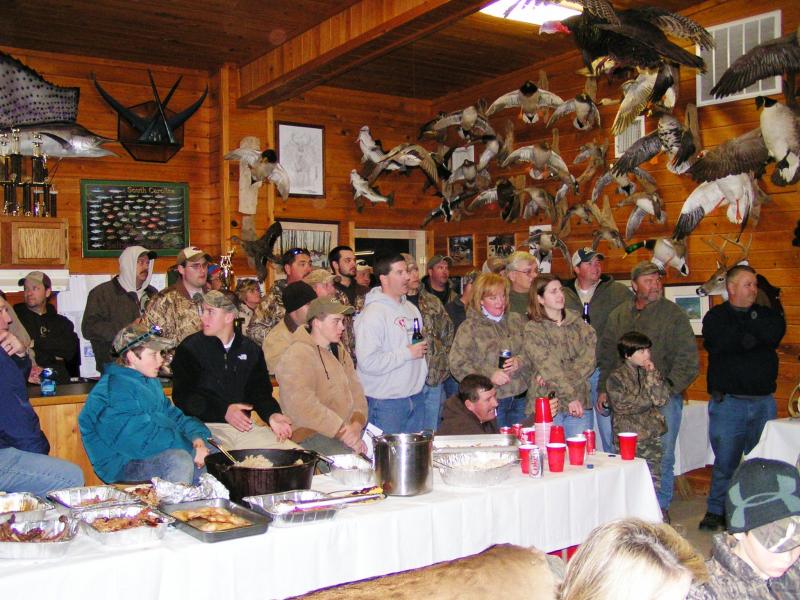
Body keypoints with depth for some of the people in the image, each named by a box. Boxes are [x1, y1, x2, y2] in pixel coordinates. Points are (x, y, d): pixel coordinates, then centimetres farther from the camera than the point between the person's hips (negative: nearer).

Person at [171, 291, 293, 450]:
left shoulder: (251, 349, 14)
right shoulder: (190, 348, 1)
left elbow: (260, 390, 13)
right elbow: (183, 396, -8)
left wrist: (272, 414, -10)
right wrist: (224, 411, -20)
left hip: (245, 425, 5)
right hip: (206, 425, -5)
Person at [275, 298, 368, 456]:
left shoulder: (339, 351, 18)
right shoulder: (297, 355, -10)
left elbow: (356, 390, 11)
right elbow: (303, 406, -21)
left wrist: (356, 425, -9)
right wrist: (344, 434, -20)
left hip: (348, 430, 8)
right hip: (313, 435, -8)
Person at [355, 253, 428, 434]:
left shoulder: (411, 308, 13)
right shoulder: (373, 313, -15)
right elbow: (368, 362, -25)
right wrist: (408, 353, -18)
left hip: (415, 395, 8)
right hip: (386, 402, -8)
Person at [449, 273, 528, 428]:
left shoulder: (515, 320, 11)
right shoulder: (469, 327, -4)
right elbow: (457, 362, -11)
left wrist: (520, 361, -10)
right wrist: (489, 374, -20)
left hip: (520, 398, 5)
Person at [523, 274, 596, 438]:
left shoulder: (577, 323, 11)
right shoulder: (533, 330, -1)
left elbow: (589, 357, -1)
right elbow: (547, 366, -11)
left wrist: (554, 379, -13)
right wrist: (570, 397, -19)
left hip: (581, 404, 3)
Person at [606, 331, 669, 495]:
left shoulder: (649, 372, 10)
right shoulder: (616, 377, -6)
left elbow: (662, 399, -1)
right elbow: (622, 405, -14)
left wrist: (652, 373, -8)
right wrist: (649, 399, -5)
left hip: (653, 435, 5)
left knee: (655, 480, 9)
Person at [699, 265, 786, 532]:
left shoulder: (765, 314, 13)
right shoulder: (716, 317, 3)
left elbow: (775, 332, -10)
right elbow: (723, 344, -17)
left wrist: (749, 319, -8)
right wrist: (755, 336, -9)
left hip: (764, 401, 3)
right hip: (728, 401, -3)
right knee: (725, 461, 3)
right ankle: (716, 510, 17)